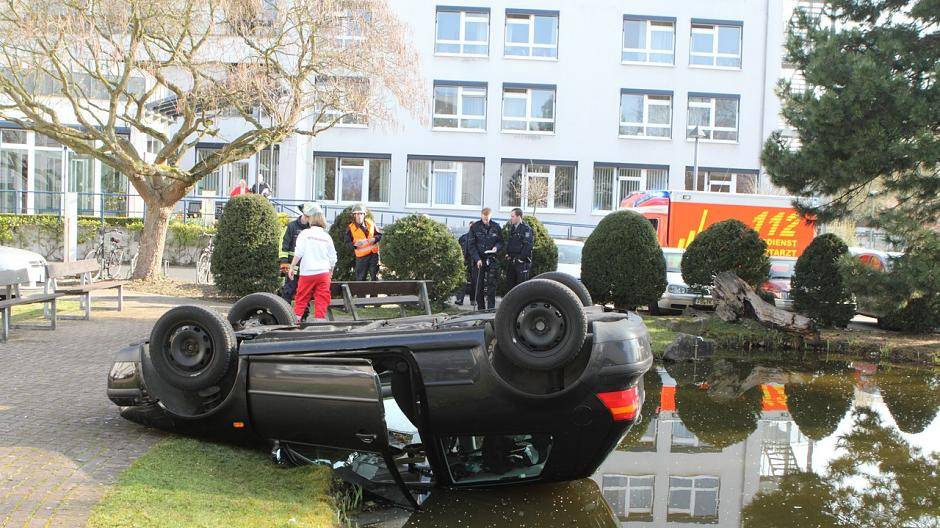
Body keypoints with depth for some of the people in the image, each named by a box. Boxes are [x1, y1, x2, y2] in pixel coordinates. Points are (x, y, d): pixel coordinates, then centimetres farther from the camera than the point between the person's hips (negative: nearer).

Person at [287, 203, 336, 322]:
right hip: (323, 273, 2)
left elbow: (298, 253, -9)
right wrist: (330, 271, 24)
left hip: (307, 273, -2)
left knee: (301, 299, 9)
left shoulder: (305, 233, -5)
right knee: (322, 300, 4)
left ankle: (296, 320, 11)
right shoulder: (326, 236, 7)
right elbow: (333, 257, 11)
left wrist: (292, 267, -1)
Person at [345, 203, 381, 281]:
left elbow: (379, 234, 11)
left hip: (374, 254, 2)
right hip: (361, 256, -2)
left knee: (375, 276, 8)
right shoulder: (350, 228, -3)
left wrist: (374, 239, -10)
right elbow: (347, 243, -1)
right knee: (360, 278, 0)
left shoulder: (370, 223, 5)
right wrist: (354, 244, -22)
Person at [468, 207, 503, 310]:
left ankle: (491, 308, -2)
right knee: (478, 285, 2)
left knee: (491, 285, -5)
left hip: (492, 260, 0)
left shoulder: (496, 227, 3)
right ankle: (480, 308, 11)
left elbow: (501, 241, 12)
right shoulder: (474, 227, -1)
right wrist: (477, 259, -12)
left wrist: (496, 247, -10)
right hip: (478, 260, 0)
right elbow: (471, 245, -2)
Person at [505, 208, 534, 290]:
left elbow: (527, 245, -16)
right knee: (509, 283, 12)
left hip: (521, 261, -8)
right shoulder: (511, 228, 15)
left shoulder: (526, 228, -10)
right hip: (511, 260, 8)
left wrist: (520, 258, -17)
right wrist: (507, 254, 9)